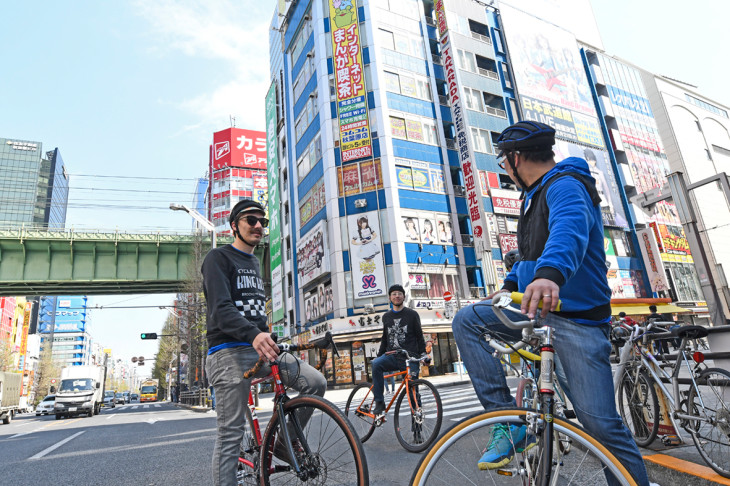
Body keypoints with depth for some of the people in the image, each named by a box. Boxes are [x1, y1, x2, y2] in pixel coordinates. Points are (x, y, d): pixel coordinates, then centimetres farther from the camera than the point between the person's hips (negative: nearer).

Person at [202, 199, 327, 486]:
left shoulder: (254, 264, 20)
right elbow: (221, 309, -20)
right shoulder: (218, 258, -5)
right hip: (229, 353, -7)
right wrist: (254, 334, -37)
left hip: (260, 351, 7)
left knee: (316, 382, -7)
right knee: (230, 435, -4)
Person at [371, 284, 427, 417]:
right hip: (392, 356, 3)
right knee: (376, 364, -27)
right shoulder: (386, 316, 16)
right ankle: (379, 403, -21)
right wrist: (379, 356, 14)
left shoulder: (412, 314, 6)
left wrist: (423, 353, -4)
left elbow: (420, 336, 8)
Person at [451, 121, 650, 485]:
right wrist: (510, 284, 24)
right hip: (536, 309, 9)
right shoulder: (536, 195, 18)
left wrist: (550, 274, -55)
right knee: (466, 321, -6)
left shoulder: (565, 186, -13)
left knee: (599, 420, -11)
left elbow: (570, 228, -37)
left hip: (576, 319, -9)